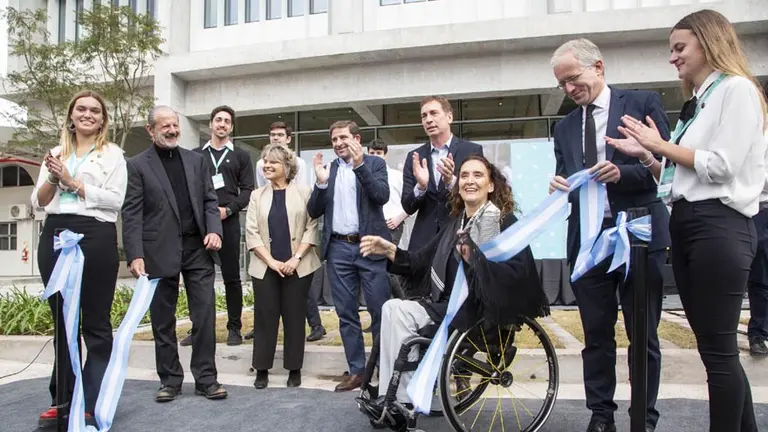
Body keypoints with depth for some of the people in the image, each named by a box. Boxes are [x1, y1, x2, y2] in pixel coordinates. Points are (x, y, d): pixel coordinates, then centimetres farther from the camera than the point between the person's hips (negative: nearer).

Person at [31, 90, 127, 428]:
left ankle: (92, 404, 8)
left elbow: (115, 199, -6)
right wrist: (53, 178, -5)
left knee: (96, 324, 1)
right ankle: (62, 399, 20)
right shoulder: (56, 152, 17)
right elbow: (38, 202, 12)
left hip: (95, 237, -4)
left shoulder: (113, 154, 5)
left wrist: (73, 183, -7)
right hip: (55, 236, 5)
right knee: (62, 323, 10)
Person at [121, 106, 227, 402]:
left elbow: (210, 200, 10)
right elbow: (131, 215, -4)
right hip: (159, 252, -2)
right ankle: (170, 380, 23)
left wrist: (214, 230, -8)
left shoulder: (196, 160, 12)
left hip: (198, 248, 2)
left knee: (205, 316, 2)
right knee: (163, 320, 9)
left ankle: (206, 378, 12)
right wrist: (135, 255, -13)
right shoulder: (137, 165, 2)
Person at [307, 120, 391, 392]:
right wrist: (321, 182, -9)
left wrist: (359, 165, -18)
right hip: (338, 249, 3)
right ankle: (356, 370, 18)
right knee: (346, 313, 7)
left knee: (380, 311, 0)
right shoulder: (328, 169, 12)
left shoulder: (374, 163, 4)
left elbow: (382, 196, -12)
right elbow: (313, 212, 6)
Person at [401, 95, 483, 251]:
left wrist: (451, 181, -22)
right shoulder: (414, 157, 7)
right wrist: (421, 186, -17)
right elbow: (408, 207, 4)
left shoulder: (472, 150, 0)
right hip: (424, 240, 2)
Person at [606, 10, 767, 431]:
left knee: (718, 348, -2)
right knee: (713, 346, 13)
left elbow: (721, 167, -15)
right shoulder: (696, 103, 20)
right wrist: (645, 155, 5)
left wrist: (662, 145, -7)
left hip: (719, 226, -9)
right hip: (685, 223, 9)